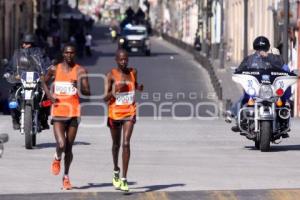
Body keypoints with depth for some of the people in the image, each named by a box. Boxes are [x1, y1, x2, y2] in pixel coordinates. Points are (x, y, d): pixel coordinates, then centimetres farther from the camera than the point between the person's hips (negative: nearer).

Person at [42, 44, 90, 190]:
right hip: (58, 111, 0)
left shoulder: (80, 71, -2)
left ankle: (66, 176, 24)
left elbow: (87, 92, -7)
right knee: (61, 145, -16)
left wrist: (80, 86, -28)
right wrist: (49, 94, 3)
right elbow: (44, 82, 20)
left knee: (69, 147, 8)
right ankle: (57, 158, 19)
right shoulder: (55, 69, 2)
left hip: (73, 112, 1)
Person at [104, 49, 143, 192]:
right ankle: (116, 171, 43)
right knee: (116, 144, 15)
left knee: (126, 143, -14)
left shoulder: (133, 72, 3)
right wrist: (115, 90, -29)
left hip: (129, 112, 1)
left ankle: (124, 179, -14)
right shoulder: (111, 75, -8)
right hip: (115, 113, -1)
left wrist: (139, 88, 3)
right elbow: (105, 98, -12)